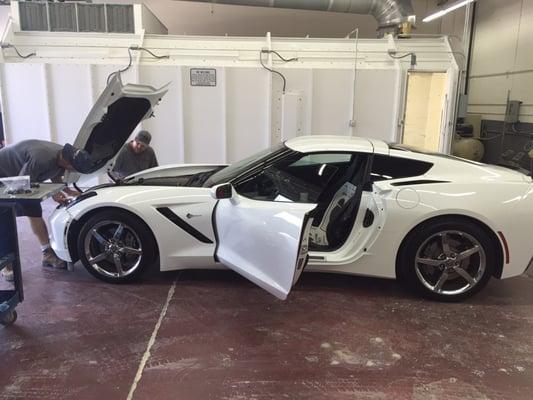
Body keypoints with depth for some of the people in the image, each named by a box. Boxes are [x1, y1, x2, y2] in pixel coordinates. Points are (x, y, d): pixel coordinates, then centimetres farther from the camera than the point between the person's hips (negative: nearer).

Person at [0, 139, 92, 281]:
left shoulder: (62, 156, -15)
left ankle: (48, 255, 13)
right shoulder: (41, 159, -41)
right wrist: (52, 193, -27)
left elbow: (56, 177, 6)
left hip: (22, 178, 8)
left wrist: (70, 192, -8)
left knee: (35, 213, 6)